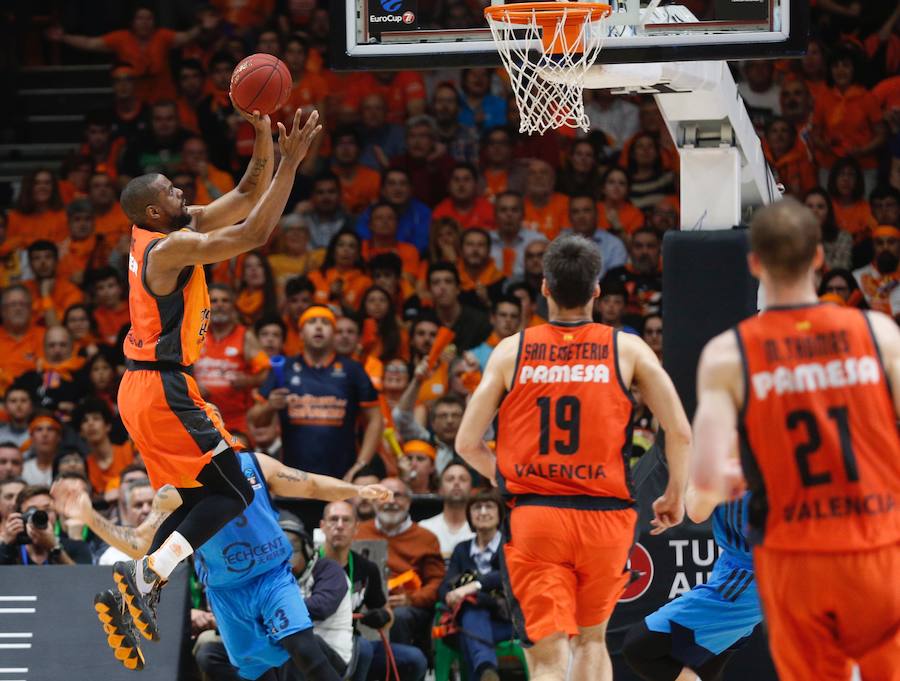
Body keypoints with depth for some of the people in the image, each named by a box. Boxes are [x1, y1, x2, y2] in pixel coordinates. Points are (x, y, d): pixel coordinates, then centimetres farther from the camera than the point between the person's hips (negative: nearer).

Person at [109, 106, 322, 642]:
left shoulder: (183, 228, 10)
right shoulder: (171, 248, -18)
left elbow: (249, 195, 13)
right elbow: (256, 233, -25)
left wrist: (264, 135, 0)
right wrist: (291, 161, -22)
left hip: (146, 389, 10)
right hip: (164, 391, -10)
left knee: (199, 500, 15)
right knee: (233, 493, -7)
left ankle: (131, 593, 10)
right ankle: (150, 574, -17)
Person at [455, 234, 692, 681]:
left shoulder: (511, 351, 2)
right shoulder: (627, 350, 1)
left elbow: (467, 443, 3)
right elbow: (680, 432, -2)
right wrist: (675, 497, 14)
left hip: (533, 517, -1)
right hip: (605, 518, 1)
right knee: (592, 639, 23)